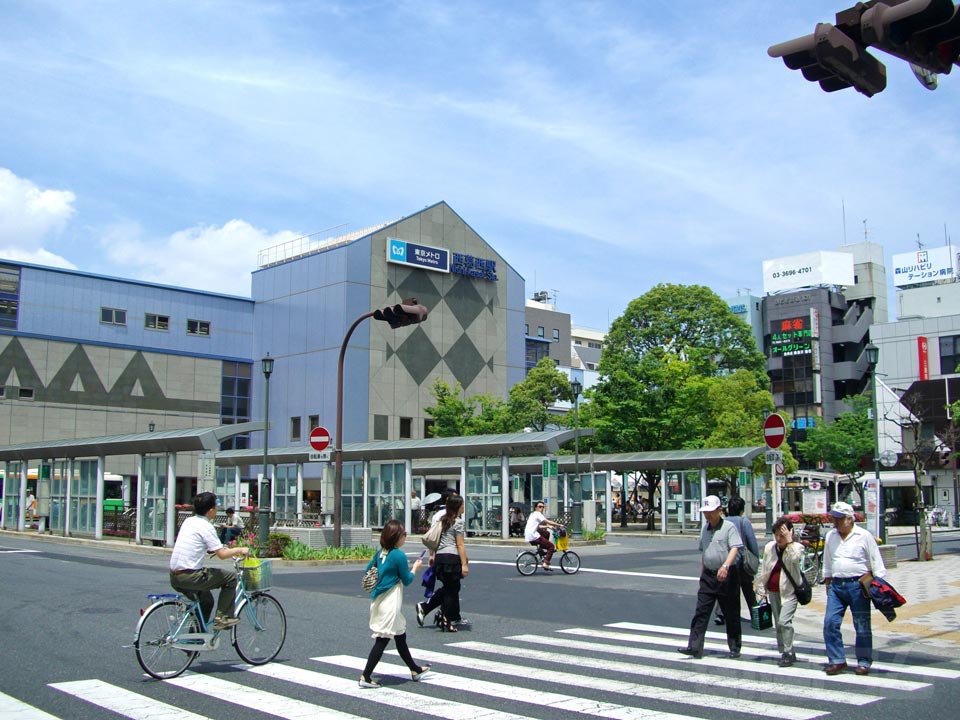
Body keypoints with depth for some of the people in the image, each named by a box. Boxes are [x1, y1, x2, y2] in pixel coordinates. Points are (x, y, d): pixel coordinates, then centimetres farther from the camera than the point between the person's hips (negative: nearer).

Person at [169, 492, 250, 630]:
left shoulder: (188, 521, 13)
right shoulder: (206, 527, -12)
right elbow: (222, 554, -15)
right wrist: (239, 550, 3)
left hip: (174, 577, 9)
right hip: (189, 577, -9)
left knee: (206, 599, 29)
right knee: (231, 576, 2)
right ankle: (223, 617, 3)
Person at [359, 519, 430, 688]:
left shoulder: (379, 553, 6)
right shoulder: (400, 555, -17)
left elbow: (367, 571, 14)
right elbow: (406, 580, -7)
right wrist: (415, 568, 8)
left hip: (378, 600, 9)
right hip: (390, 604, -9)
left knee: (400, 636, 19)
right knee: (382, 640, -3)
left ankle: (415, 670, 32)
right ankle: (365, 677, -2)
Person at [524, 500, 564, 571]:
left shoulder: (533, 514, 23)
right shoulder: (537, 514, -6)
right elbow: (548, 522, -13)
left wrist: (547, 526, 26)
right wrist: (559, 525, -7)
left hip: (528, 537, 9)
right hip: (534, 537, -9)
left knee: (546, 533, 25)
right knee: (551, 546, -4)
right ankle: (545, 563, -14)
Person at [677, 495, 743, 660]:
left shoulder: (729, 527, -8)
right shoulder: (704, 528, 13)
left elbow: (735, 548, -20)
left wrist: (725, 566, -34)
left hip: (727, 575, -6)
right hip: (708, 576, 6)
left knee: (731, 614, 6)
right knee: (700, 612, -3)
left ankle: (735, 647, 19)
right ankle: (695, 647, -5)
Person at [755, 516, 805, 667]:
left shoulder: (797, 547, -4)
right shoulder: (770, 547, 7)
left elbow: (794, 558, -28)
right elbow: (763, 567, 15)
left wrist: (789, 541, -23)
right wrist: (761, 587, 13)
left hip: (789, 591, -5)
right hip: (773, 591, 6)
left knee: (784, 621, -19)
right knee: (778, 624, 11)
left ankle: (788, 653, -8)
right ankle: (786, 653, 23)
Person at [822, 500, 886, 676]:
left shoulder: (864, 536, -3)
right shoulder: (830, 536, 11)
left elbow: (876, 562, 0)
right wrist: (827, 582, 18)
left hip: (858, 585, -4)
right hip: (836, 585, 4)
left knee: (862, 626, 3)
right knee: (830, 622, -5)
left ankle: (864, 662, 15)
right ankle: (837, 660, 4)